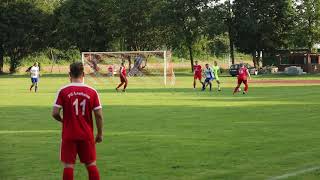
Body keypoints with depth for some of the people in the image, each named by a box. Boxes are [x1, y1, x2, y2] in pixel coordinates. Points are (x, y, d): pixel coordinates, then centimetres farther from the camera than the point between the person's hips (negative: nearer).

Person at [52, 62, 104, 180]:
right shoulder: (92, 92, -2)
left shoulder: (63, 91, -6)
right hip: (87, 135, 1)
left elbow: (55, 113, -9)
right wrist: (100, 134, 8)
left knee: (68, 165, 4)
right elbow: (99, 115, -3)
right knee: (91, 164, 11)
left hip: (69, 135, -1)